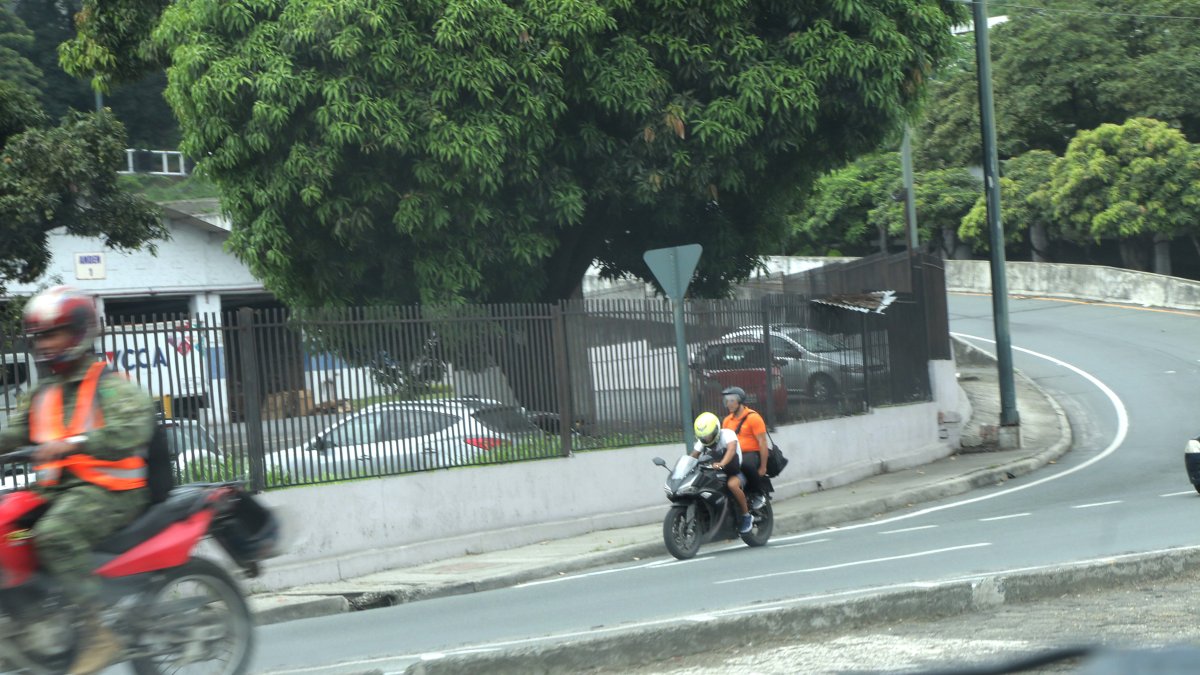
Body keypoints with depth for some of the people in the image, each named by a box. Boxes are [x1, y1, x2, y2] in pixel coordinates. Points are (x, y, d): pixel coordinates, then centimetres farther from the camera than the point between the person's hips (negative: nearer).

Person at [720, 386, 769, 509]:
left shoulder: (753, 417, -8)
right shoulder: (727, 420, 14)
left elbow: (762, 442, -11)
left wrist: (763, 467, -15)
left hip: (753, 453, -7)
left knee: (746, 464, -39)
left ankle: (759, 493, -16)